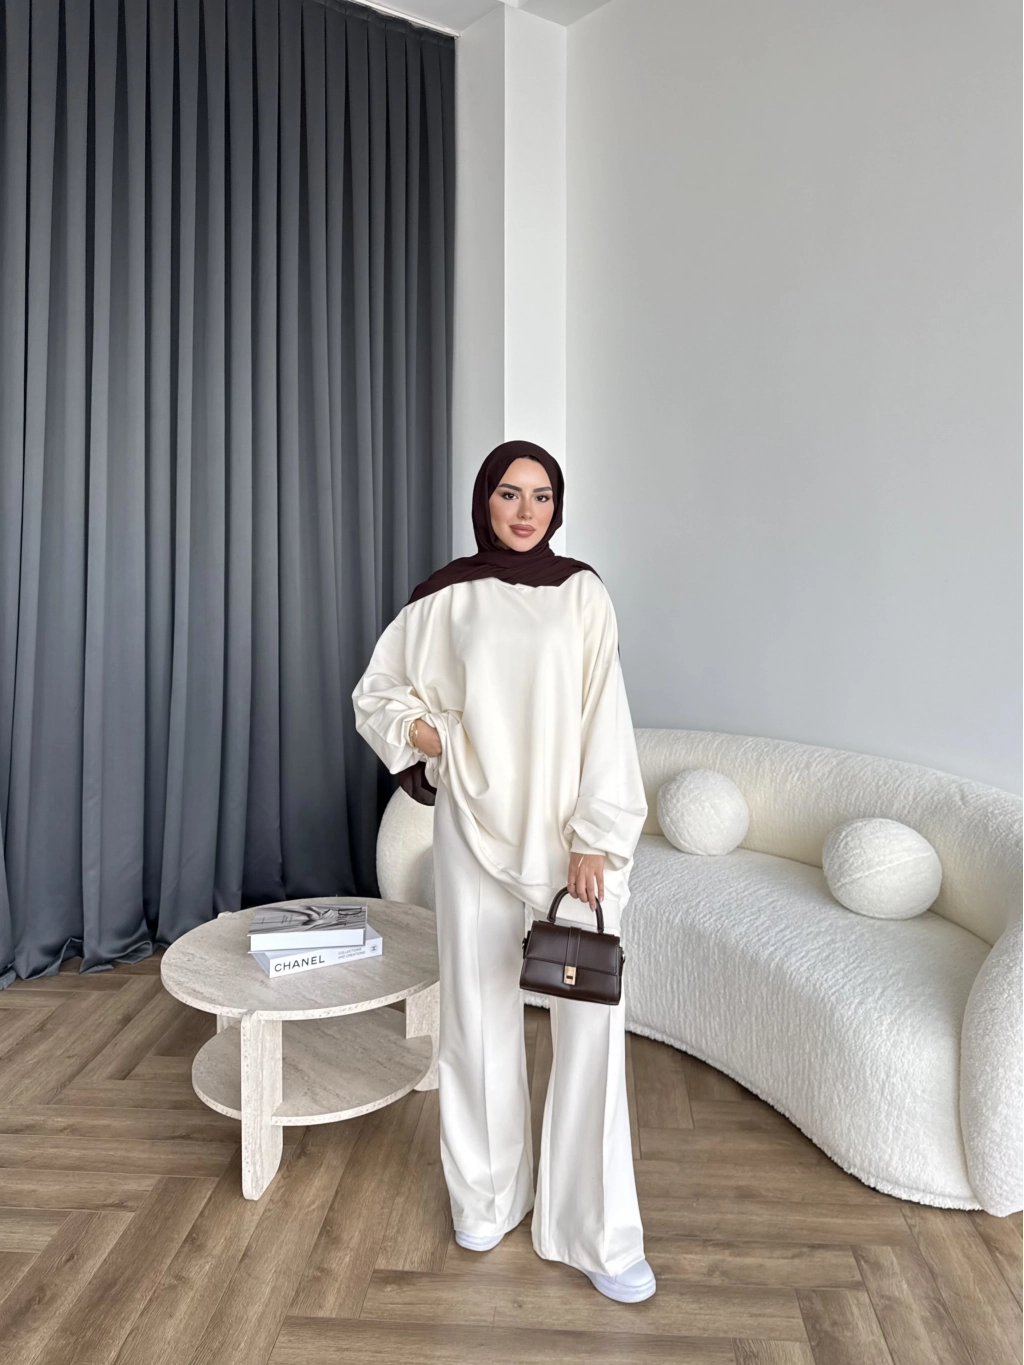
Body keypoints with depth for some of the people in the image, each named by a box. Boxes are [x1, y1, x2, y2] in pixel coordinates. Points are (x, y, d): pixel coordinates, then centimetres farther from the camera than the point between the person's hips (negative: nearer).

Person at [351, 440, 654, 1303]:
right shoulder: (447, 596, 3)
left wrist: (596, 838, -11)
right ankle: (487, 1196, 33)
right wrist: (425, 735, -5)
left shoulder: (582, 592, 1)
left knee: (589, 1021, 1)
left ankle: (599, 1231, 18)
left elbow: (604, 718, -5)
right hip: (477, 829, 1)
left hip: (570, 833, -1)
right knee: (479, 1011, 11)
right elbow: (377, 692, 13)